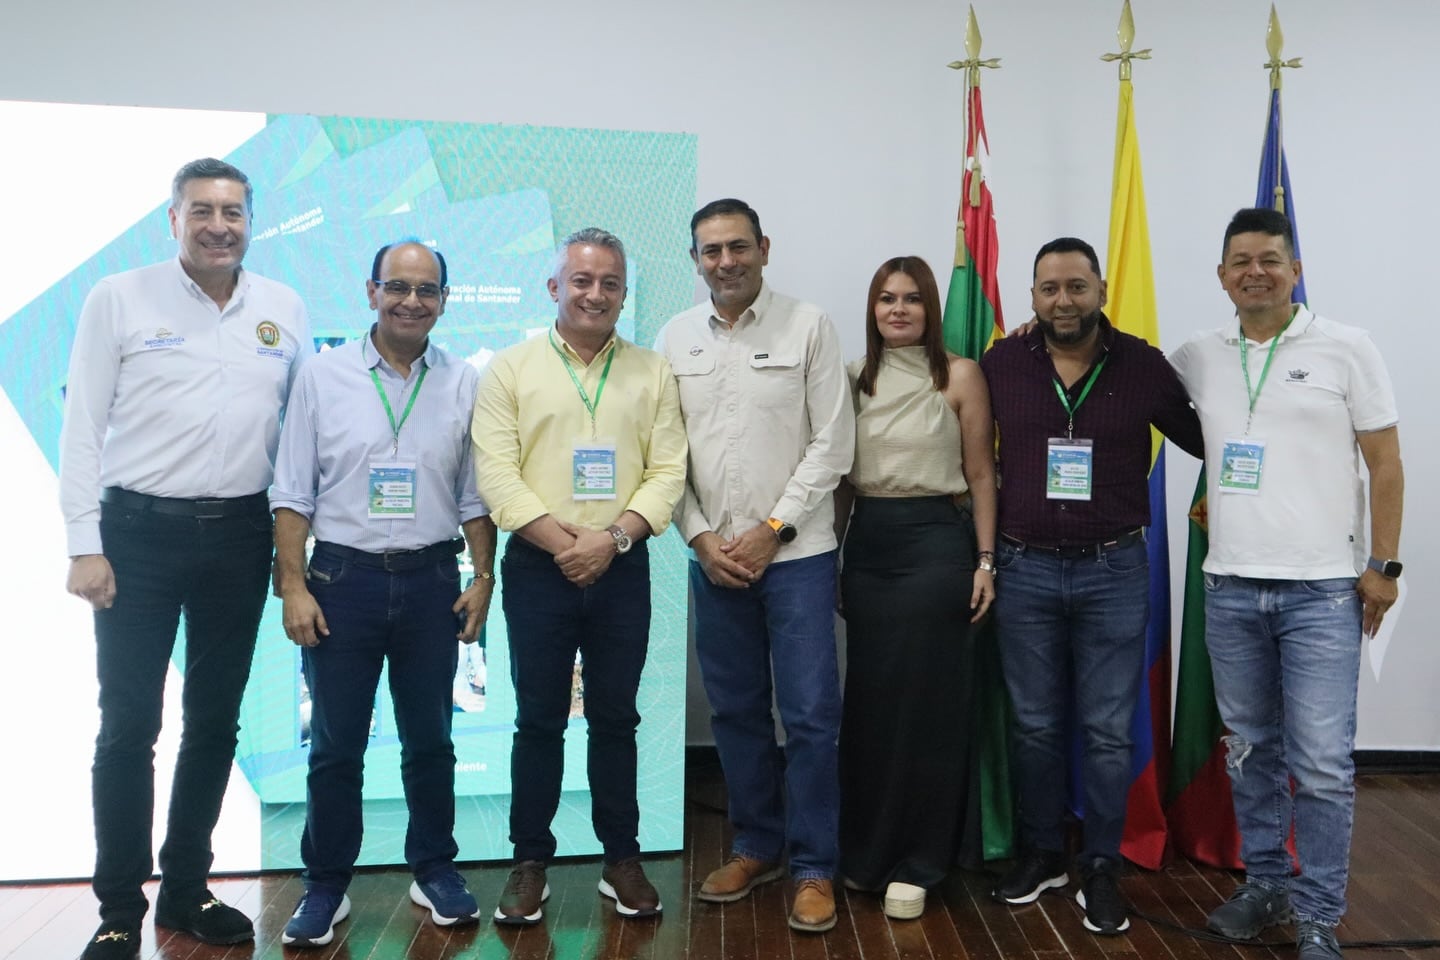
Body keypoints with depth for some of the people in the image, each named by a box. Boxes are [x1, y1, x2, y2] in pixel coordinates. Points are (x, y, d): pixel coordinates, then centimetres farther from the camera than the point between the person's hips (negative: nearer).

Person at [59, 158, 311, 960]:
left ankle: (187, 888, 28)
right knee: (129, 723, 3)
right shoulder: (119, 300, -2)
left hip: (240, 534, 3)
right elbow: (83, 428, -3)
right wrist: (85, 545, -8)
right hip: (139, 531, -3)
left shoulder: (285, 309, 6)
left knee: (217, 721, 11)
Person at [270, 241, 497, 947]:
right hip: (342, 577, -1)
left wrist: (484, 577, 1)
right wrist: (293, 585, -6)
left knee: (429, 739, 13)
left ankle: (435, 869, 29)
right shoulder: (323, 376, -1)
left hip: (432, 580, 1)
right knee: (335, 745, 8)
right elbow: (293, 492, -1)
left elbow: (474, 495, 7)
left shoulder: (463, 384, 3)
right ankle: (325, 886, 24)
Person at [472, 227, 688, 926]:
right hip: (538, 569, -1)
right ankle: (530, 861, 21)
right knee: (539, 719, 8)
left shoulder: (653, 372, 7)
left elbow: (668, 470, 0)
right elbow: (496, 473, -6)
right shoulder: (511, 369, 2)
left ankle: (622, 858, 24)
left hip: (623, 571, 1)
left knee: (616, 717, 11)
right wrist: (563, 543, -15)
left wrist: (613, 536, -15)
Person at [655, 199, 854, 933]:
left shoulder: (808, 326, -2)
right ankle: (756, 845, 30)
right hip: (712, 555, 3)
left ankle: (814, 867, 16)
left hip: (797, 552, -3)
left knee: (810, 715, 0)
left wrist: (773, 530, -10)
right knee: (734, 710, 12)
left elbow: (832, 442, -5)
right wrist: (700, 537, -5)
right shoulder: (675, 338, 6)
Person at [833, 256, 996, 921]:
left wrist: (985, 560, -5)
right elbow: (841, 475, 12)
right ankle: (866, 850, 25)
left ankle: (916, 863, 16)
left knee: (927, 700, 2)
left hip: (936, 542, -3)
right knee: (868, 699, 9)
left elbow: (980, 474, 0)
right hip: (866, 544, 4)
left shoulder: (960, 375, 0)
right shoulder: (854, 378, 10)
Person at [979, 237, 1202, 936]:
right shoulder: (1001, 365, 0)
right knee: (1036, 725, 13)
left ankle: (1100, 870, 22)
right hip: (1024, 570, 1)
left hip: (1114, 572, -1)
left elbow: (1204, 439, 7)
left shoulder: (1142, 365, -3)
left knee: (1107, 731, 6)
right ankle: (1041, 852, 30)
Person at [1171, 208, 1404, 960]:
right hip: (1229, 588, 3)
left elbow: (1385, 463, 1)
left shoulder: (1347, 348, -1)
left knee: (1321, 764, -3)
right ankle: (1265, 885, 29)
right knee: (1250, 752, 14)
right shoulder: (1198, 357, 7)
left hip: (1322, 589, -3)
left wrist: (1383, 565, -3)